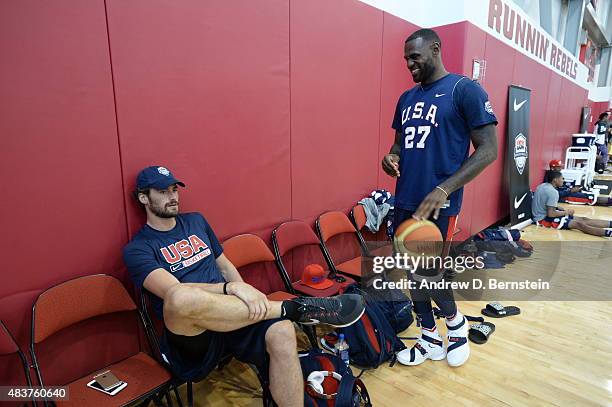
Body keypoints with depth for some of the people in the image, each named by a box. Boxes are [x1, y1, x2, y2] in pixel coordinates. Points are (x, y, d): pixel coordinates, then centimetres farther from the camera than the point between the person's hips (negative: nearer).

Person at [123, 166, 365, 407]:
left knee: (282, 332, -28)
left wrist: (246, 295, 1)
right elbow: (174, 293, -17)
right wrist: (232, 288, -29)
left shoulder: (196, 221, 17)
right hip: (189, 334, -4)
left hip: (230, 317, 4)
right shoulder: (137, 249, 0)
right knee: (181, 299, -39)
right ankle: (294, 308, -25)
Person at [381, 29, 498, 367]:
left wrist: (443, 190, -22)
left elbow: (488, 150, -11)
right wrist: (392, 157, -3)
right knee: (412, 272, 12)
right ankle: (431, 339, 32)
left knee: (429, 275, -1)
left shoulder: (465, 90, -6)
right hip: (404, 201, 7)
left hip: (438, 204, -6)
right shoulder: (406, 98, 14)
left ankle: (456, 321, 33)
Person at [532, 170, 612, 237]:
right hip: (544, 219, -10)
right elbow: (551, 214, -25)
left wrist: (562, 209, 10)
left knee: (583, 219, 4)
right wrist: (566, 212, -9)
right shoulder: (552, 191, -22)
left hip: (545, 213, 10)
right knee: (579, 224, -18)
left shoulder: (544, 185, 8)